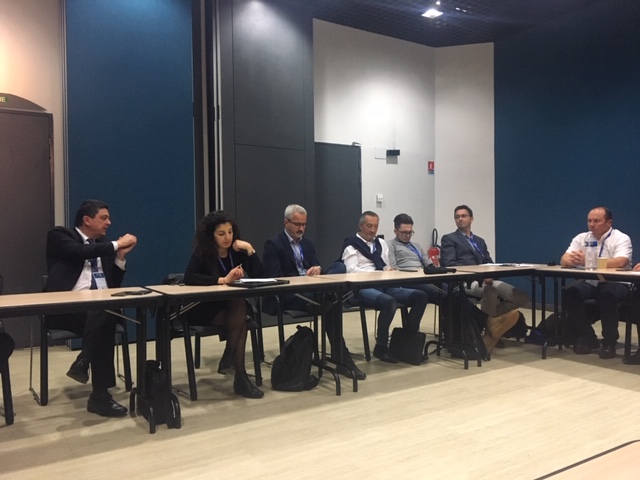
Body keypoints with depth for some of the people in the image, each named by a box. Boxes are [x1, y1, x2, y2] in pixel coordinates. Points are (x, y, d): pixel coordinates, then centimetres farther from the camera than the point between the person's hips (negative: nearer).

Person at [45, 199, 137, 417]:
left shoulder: (103, 243, 21)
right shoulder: (59, 235, 5)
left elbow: (114, 284, 18)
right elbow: (81, 252, -18)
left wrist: (120, 256, 4)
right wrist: (117, 244, -10)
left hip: (101, 306, 5)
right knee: (102, 319, -34)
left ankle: (83, 363, -18)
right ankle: (100, 394, -27)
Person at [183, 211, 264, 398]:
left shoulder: (237, 251, -1)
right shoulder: (202, 253, -12)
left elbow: (259, 276, -9)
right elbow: (188, 277, -30)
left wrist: (250, 250, -19)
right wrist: (222, 280, -34)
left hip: (233, 307, 4)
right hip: (204, 309, -4)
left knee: (240, 312, -32)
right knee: (241, 322, -30)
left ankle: (229, 357, -21)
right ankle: (240, 375, -28)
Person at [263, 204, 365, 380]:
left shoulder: (308, 243, 19)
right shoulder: (273, 244, -3)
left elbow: (316, 266, 11)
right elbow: (274, 278, -13)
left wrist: (317, 269, -15)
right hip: (285, 296, -6)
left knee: (333, 299, -29)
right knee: (328, 305, -31)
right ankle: (343, 359, -22)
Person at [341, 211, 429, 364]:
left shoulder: (381, 243, 26)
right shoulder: (351, 245, 4)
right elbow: (352, 271, -9)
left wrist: (388, 270, -3)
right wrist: (378, 273, -14)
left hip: (384, 285, 7)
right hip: (363, 288, -7)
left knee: (421, 297, -11)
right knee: (389, 302, -37)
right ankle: (381, 347, -18)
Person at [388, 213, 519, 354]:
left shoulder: (416, 245, 33)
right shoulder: (391, 246, 13)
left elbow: (429, 265, 25)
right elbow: (392, 269, -2)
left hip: (427, 280, 6)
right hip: (409, 284, -6)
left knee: (454, 295, -28)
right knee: (446, 297, -34)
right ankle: (487, 322, -45)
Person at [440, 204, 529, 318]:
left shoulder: (480, 241, 28)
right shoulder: (449, 239, 10)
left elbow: (489, 263, 19)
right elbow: (449, 263, -5)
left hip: (484, 279, 6)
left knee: (522, 297, -15)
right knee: (491, 292, -37)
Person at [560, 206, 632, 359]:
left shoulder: (621, 238, -6)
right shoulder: (581, 238, 8)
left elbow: (620, 262, -26)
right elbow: (564, 260, -2)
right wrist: (574, 260, -28)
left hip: (615, 283, -4)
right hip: (590, 283, 5)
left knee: (607, 295, -37)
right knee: (569, 293, -24)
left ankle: (610, 341, -16)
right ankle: (587, 337, -7)